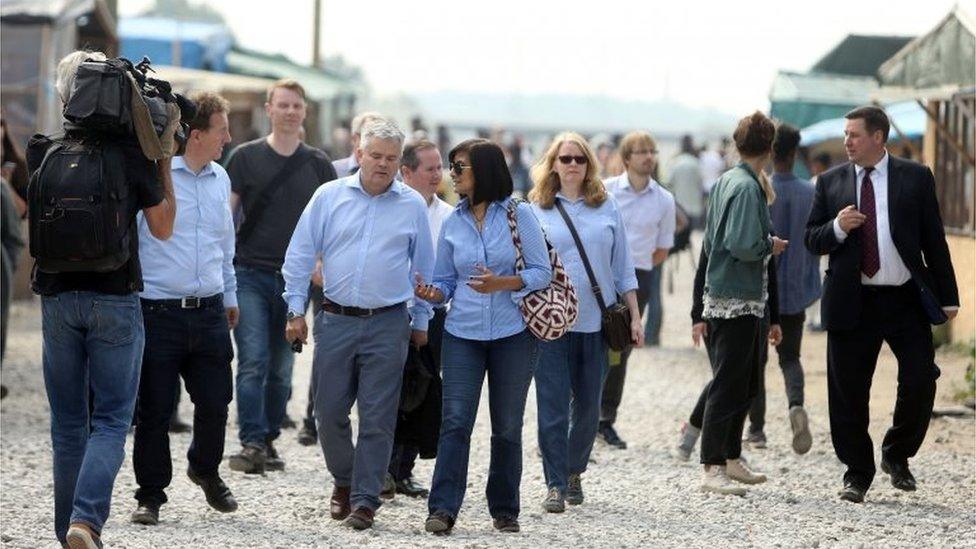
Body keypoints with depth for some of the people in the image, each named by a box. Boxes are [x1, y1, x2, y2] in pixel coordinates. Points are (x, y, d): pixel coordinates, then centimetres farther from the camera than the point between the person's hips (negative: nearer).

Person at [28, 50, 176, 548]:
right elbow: (163, 227, 2)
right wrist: (164, 160, 7)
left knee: (68, 423, 11)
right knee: (111, 420, 2)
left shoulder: (43, 153, -1)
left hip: (57, 298, 3)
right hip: (115, 300, -3)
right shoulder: (131, 154, -8)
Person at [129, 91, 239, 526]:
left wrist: (230, 297, 28)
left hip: (209, 312, 5)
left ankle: (205, 469, 35)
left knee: (215, 401, 8)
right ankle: (151, 494, 12)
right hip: (158, 311, -5)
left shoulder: (219, 179, 12)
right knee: (154, 409, 1)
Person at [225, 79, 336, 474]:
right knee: (253, 361, -13)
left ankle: (268, 442, 16)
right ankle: (251, 443, -15)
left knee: (282, 368, 7)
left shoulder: (318, 164, 9)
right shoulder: (246, 157, 3)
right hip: (250, 274, -3)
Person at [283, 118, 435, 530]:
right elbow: (300, 255, 7)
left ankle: (364, 500, 4)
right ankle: (344, 481, 27)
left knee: (377, 419, -2)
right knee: (329, 411, 4)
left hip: (388, 325, -1)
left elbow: (424, 267, 12)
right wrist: (296, 310, 4)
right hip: (336, 321, 1)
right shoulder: (329, 197, 4)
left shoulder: (413, 205, 4)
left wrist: (421, 322, 12)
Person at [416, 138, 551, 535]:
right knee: (455, 421, -10)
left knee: (507, 426, 7)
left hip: (513, 335, -2)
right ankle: (442, 509, -13)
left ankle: (504, 510, 18)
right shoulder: (452, 224, 9)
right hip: (463, 335, 2)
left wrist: (503, 283, -20)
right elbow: (446, 280, 12)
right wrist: (433, 293, -10)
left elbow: (542, 272, -4)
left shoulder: (519, 215, -2)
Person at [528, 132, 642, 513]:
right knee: (553, 405, -5)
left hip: (595, 322, 2)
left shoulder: (607, 208, 9)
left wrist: (635, 317, 9)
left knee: (588, 403, 8)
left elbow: (622, 267, 12)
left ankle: (574, 471, 26)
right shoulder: (537, 210, 4)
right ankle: (555, 485, -2)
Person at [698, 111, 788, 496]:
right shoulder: (747, 187, -16)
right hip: (737, 301, -10)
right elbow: (744, 245, -25)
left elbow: (709, 241, 17)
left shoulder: (724, 182, 11)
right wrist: (771, 246, -7)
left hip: (721, 295, 10)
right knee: (728, 385, -7)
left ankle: (730, 458, 27)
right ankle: (712, 469, -5)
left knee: (746, 384, 19)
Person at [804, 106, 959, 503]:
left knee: (920, 381, -8)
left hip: (906, 301, -1)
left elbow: (934, 239, 4)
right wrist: (837, 227, -14)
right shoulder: (830, 182, 7)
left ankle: (896, 455, 16)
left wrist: (947, 298, 2)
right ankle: (857, 474, 16)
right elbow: (812, 240, 9)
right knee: (848, 393, 3)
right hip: (852, 303, 1)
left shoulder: (915, 178, 3)